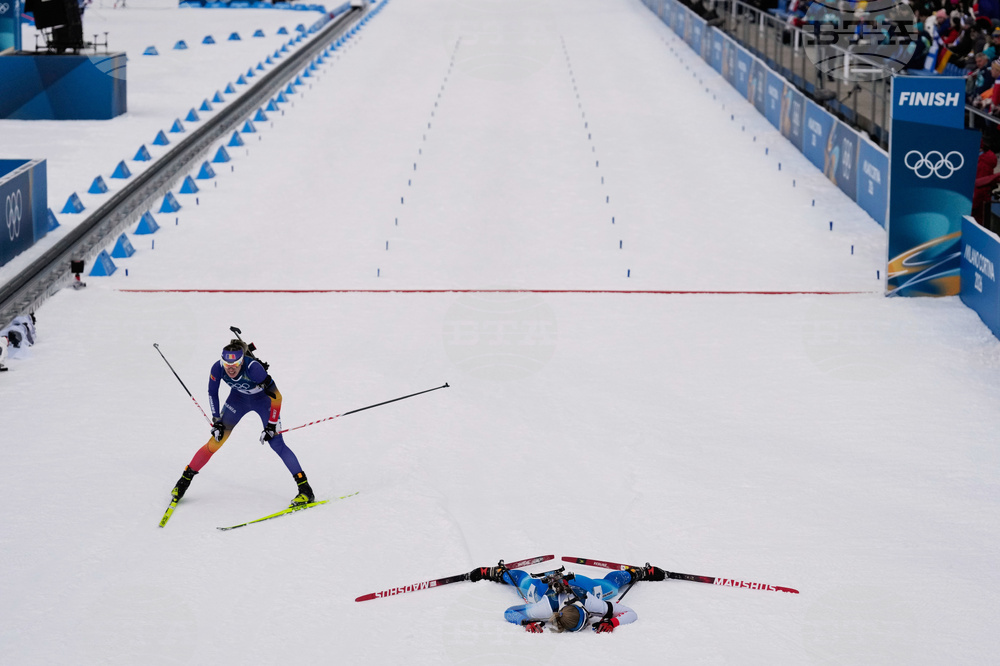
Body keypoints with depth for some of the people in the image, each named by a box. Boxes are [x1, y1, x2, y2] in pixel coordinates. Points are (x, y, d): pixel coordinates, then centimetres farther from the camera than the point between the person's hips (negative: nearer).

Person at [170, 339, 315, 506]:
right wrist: (216, 421, -7)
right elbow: (212, 393, -7)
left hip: (262, 399, -3)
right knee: (216, 441, -4)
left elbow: (276, 396, -30)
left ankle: (305, 489, -12)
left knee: (276, 444, -15)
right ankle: (185, 478, 12)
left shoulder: (253, 367, -39)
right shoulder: (218, 368, -27)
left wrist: (271, 425, -27)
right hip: (238, 398, 3)